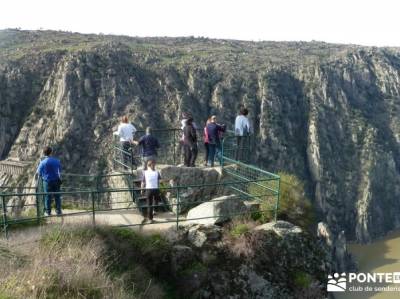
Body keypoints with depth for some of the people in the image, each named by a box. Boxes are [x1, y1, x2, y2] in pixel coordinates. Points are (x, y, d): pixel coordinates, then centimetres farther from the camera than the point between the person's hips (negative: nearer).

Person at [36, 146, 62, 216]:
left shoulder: (43, 162, -11)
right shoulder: (57, 161, -3)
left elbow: (39, 172, -4)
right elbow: (60, 171, 8)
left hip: (47, 181, -2)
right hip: (56, 181, 2)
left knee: (48, 197, 7)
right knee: (57, 196, 10)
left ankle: (48, 212, 12)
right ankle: (58, 211, 14)